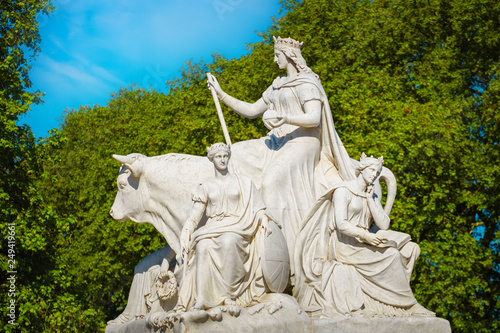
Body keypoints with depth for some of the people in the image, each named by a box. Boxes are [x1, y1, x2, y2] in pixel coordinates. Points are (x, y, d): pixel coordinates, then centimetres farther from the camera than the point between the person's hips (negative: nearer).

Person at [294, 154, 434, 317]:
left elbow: (384, 224, 4)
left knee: (411, 249, -6)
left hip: (363, 244, 8)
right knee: (391, 255, -25)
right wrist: (365, 235, -29)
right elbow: (341, 224, -18)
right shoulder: (343, 191, -5)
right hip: (345, 244, -8)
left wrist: (370, 199, -2)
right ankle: (407, 305, -15)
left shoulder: (372, 196, 17)